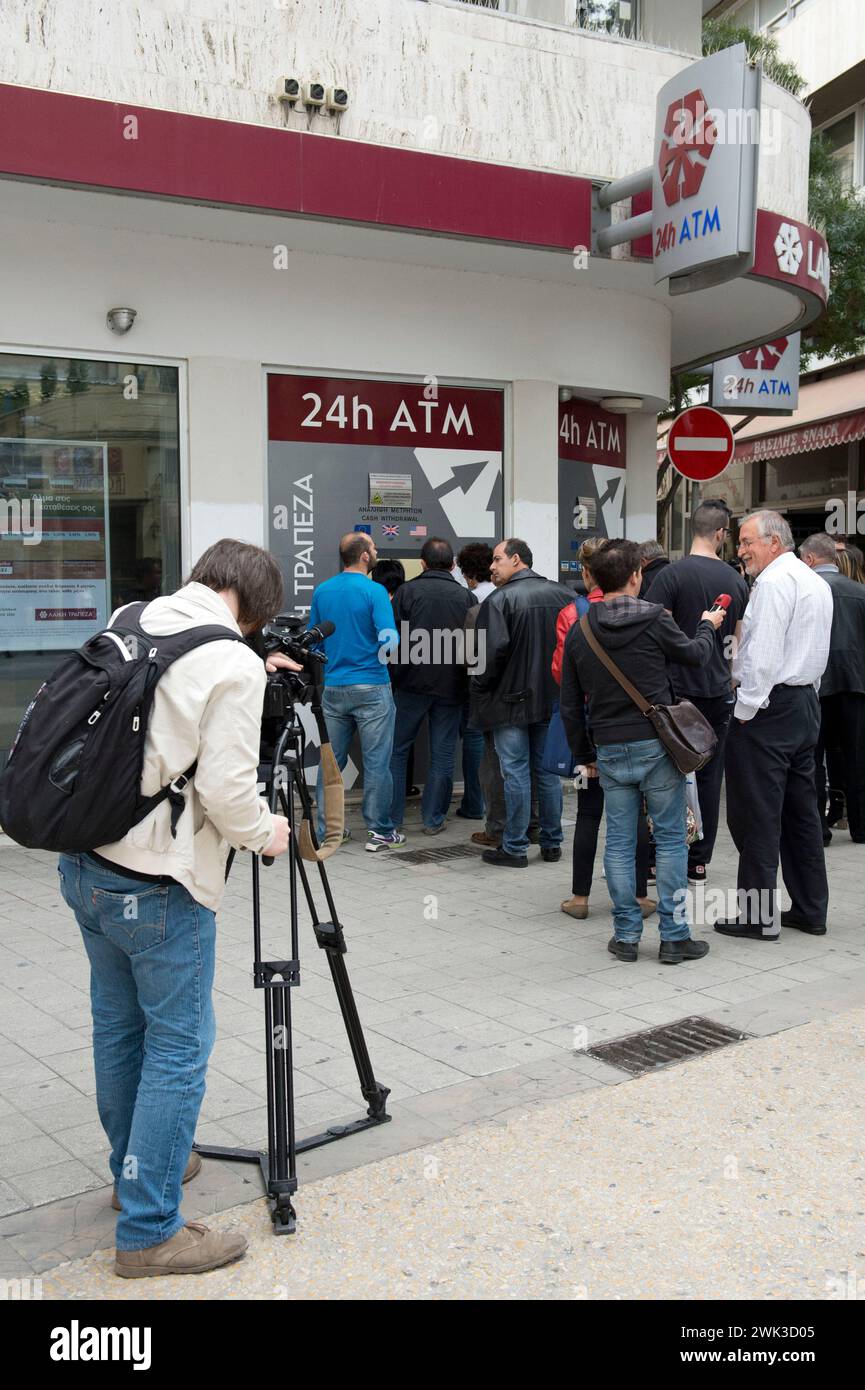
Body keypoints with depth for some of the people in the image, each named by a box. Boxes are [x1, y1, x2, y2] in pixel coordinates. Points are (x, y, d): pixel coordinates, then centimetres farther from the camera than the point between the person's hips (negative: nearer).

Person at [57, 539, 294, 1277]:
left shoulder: (133, 622, 6)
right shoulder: (233, 665, -17)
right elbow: (225, 788, -18)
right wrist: (264, 832, 0)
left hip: (84, 865, 8)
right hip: (157, 885, -8)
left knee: (119, 1027, 21)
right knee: (179, 1048, 4)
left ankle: (137, 1167, 40)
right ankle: (150, 1231, 11)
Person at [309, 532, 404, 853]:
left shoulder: (322, 591, 6)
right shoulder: (374, 591, -11)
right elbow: (388, 639, -17)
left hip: (332, 689, 5)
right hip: (371, 688, -5)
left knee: (331, 760, 10)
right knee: (376, 762, 3)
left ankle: (324, 829, 14)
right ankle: (379, 831, 8)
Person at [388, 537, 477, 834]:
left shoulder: (406, 591, -4)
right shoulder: (466, 597, 2)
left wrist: (392, 677, 5)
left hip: (412, 684, -1)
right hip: (451, 687, 1)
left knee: (397, 749, 10)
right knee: (442, 754, 9)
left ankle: (391, 817, 11)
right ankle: (434, 818, 12)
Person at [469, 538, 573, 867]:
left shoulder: (499, 600, -13)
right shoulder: (563, 594, 6)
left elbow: (492, 652, -20)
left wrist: (479, 687, -4)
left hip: (511, 701, -6)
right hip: (553, 700, 6)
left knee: (516, 773, -1)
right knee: (548, 771, 13)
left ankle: (514, 848, 4)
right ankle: (552, 843, 20)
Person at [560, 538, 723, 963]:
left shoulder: (578, 632, 2)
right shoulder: (654, 621, -10)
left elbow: (570, 704, 7)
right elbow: (696, 655, 8)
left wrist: (584, 754, 18)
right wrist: (708, 626, 29)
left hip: (610, 752, 3)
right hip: (656, 747, -3)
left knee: (619, 842, 10)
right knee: (671, 839, 6)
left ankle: (626, 935, 15)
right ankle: (674, 936, 11)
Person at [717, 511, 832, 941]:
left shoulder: (775, 580, -13)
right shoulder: (816, 582, 18)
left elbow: (764, 653, -20)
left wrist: (745, 710, -15)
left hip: (769, 707, -10)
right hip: (806, 702, 10)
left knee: (756, 813, -4)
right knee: (801, 811, 13)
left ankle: (757, 916, 1)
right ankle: (810, 910, 19)